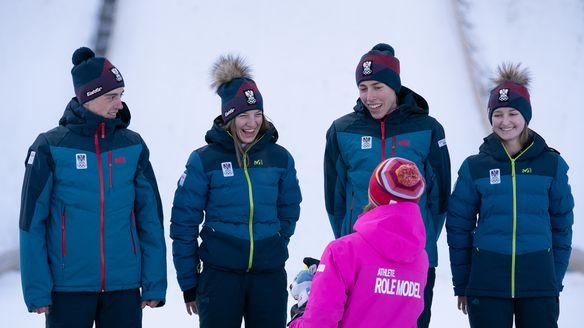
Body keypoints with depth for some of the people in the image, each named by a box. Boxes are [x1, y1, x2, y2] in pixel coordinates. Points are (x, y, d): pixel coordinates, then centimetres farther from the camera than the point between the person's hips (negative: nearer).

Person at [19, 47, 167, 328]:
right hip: (68, 288, -3)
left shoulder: (133, 146, 5)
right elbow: (32, 222, -3)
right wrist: (36, 290, -7)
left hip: (123, 288, 3)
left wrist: (154, 283, 4)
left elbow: (150, 218, 8)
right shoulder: (50, 147, -4)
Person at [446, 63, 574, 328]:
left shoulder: (552, 164, 4)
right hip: (487, 285, 0)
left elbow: (562, 224, 9)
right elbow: (459, 228, 6)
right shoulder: (474, 167, 3)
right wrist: (461, 285, 5)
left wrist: (556, 280, 6)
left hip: (539, 285, 0)